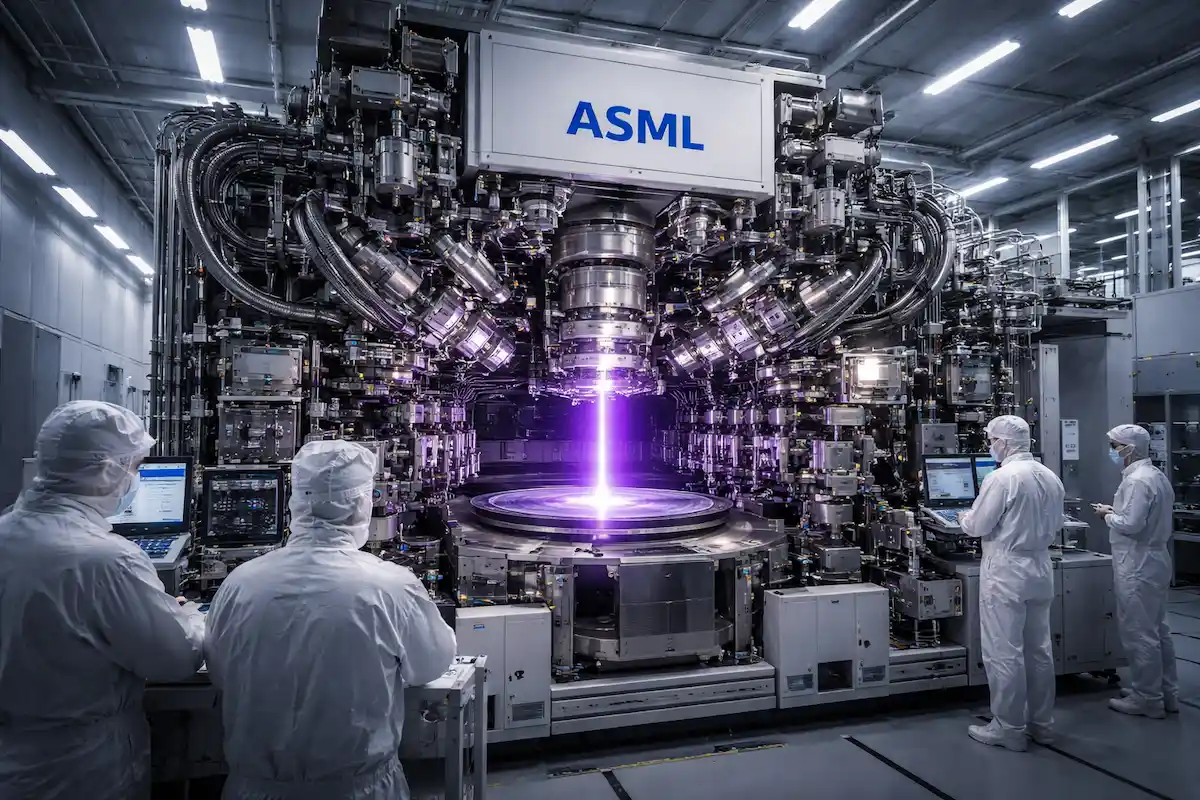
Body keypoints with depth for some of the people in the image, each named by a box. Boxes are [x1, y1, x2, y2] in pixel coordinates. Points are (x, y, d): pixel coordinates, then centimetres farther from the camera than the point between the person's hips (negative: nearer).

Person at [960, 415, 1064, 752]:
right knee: (1039, 649, 16)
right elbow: (1055, 526, 15)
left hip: (1006, 571, -8)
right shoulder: (1051, 477, 5)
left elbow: (977, 526, -14)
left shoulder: (1002, 477, -18)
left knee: (1003, 653, 1)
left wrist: (964, 518, 7)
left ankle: (1009, 729, 10)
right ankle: (1041, 723, 27)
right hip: (1040, 568, 8)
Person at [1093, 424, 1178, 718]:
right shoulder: (1156, 475, 12)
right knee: (1157, 630, 18)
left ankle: (1146, 699, 9)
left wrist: (1108, 515, -8)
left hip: (1137, 566, -10)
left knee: (1139, 634, 0)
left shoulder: (1137, 480, -20)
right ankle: (1167, 693, 28)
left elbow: (1131, 524, -26)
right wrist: (1116, 511, 7)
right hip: (1155, 560, 10)